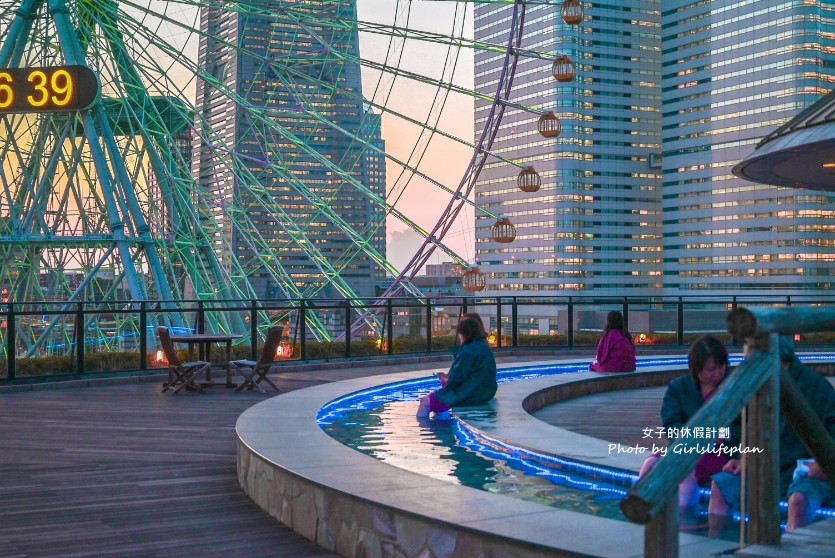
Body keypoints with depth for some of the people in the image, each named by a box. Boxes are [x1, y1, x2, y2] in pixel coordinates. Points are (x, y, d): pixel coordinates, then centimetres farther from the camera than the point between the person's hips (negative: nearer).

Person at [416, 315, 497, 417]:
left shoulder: (468, 351, -20)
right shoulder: (484, 347, 10)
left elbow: (457, 379, -17)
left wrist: (445, 380, 3)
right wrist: (449, 377, 8)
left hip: (469, 396, -10)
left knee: (426, 401, -5)